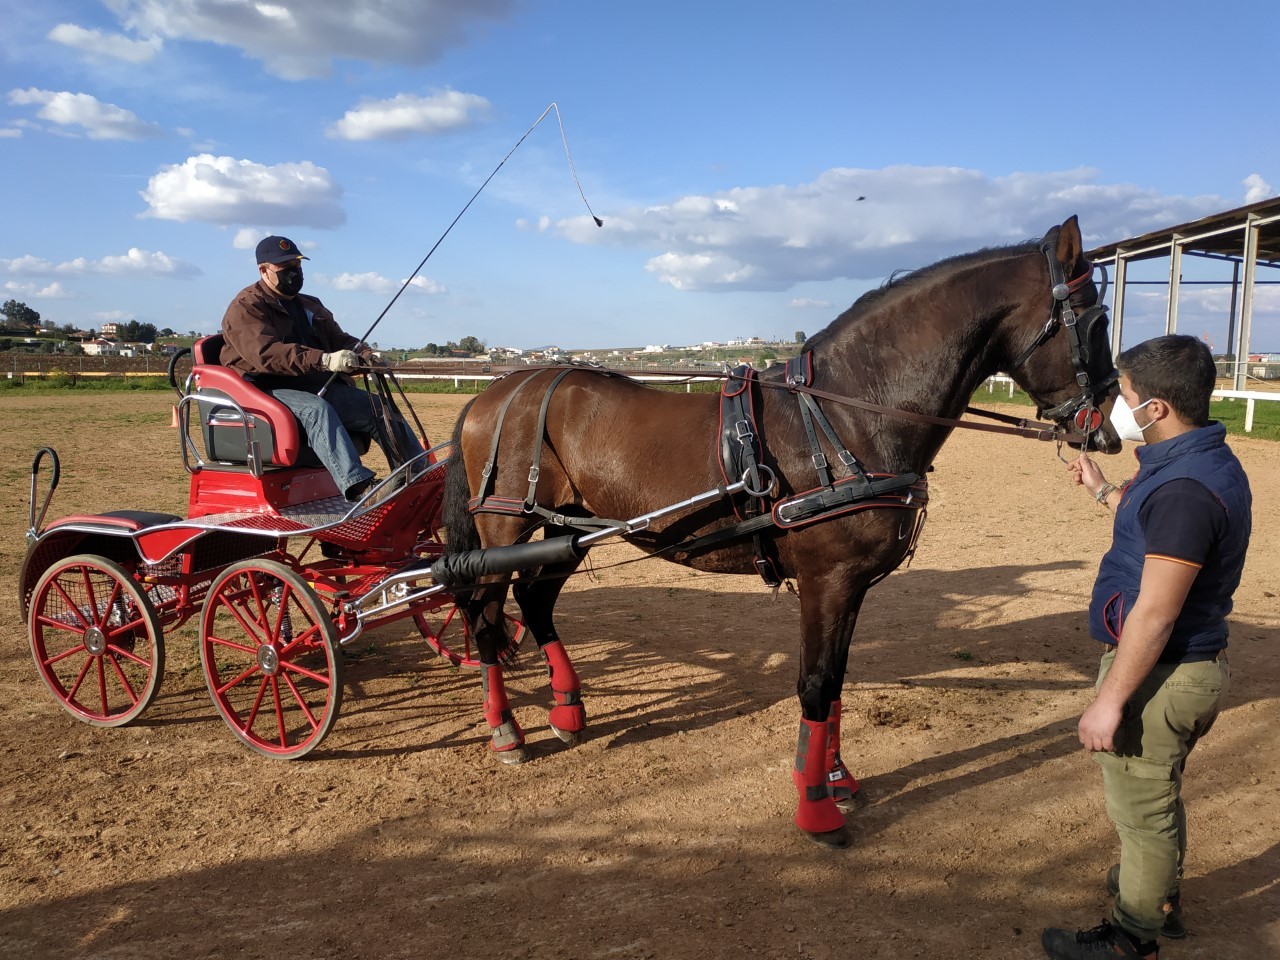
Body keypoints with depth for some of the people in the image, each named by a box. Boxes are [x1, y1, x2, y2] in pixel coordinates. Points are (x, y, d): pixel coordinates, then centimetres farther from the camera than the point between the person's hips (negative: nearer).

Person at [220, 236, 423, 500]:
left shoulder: (310, 306, 23)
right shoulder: (246, 307, -4)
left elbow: (339, 339, 24)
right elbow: (266, 353, -21)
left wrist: (363, 354, -3)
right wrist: (324, 360, -34)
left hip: (319, 386, 8)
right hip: (268, 390, -7)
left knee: (381, 407, -8)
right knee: (316, 409, -37)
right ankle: (358, 486, -55)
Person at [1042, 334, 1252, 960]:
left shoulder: (1184, 487, -28)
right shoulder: (1209, 463, 5)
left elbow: (1155, 613, -28)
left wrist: (1110, 700, -23)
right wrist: (1103, 492, 29)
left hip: (1159, 673, -10)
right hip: (1196, 665, 10)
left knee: (1140, 809, 8)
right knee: (1159, 796, 27)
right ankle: (1159, 894, 48)